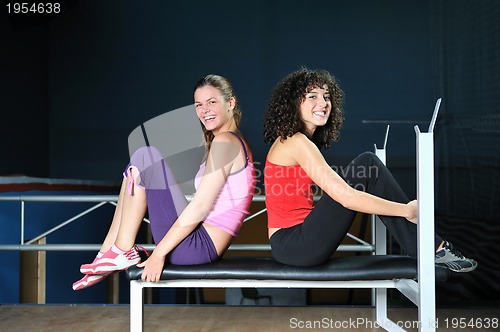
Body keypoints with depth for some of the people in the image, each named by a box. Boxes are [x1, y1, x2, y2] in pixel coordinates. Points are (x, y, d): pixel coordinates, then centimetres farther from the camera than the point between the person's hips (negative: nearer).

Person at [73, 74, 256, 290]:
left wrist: (159, 253, -16)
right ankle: (108, 253, 12)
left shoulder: (225, 141, -12)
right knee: (138, 168, 17)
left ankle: (123, 253, -6)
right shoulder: (235, 142, 17)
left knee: (145, 157, -9)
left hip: (196, 246, -10)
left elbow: (200, 206, -19)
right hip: (206, 246, 10)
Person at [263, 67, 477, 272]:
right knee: (366, 165, -13)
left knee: (367, 167, 4)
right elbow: (345, 197, -21)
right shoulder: (297, 143, -15)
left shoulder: (289, 140, 16)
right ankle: (430, 249, -10)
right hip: (292, 244, -9)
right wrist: (407, 210, -15)